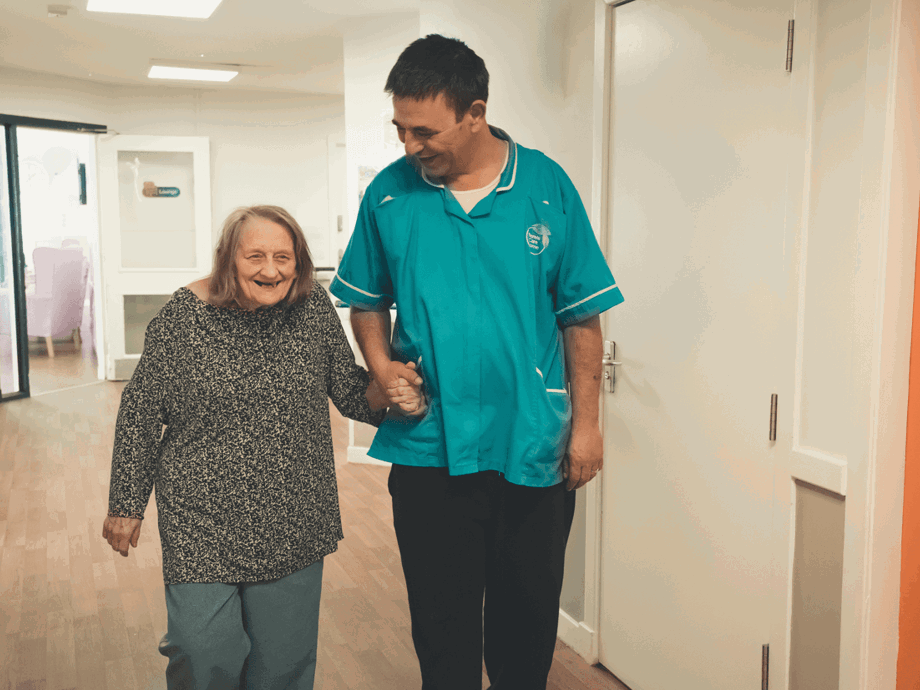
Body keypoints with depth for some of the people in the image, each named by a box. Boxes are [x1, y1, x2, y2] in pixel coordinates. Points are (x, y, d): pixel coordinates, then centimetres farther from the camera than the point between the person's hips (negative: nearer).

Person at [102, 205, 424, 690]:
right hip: (201, 523, -2)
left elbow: (351, 392, 7)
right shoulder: (182, 317, -9)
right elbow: (140, 414, -1)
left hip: (292, 524, 2)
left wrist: (389, 394, -15)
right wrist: (125, 505, 3)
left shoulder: (314, 309, -2)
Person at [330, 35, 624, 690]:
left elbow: (581, 316, 1)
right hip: (429, 447, 0)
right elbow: (368, 300, 11)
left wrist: (586, 423, -1)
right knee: (443, 624, 11)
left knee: (528, 613, 16)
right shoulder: (389, 194, -2)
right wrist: (381, 365, -7)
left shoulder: (548, 186, -4)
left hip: (534, 446, 0)